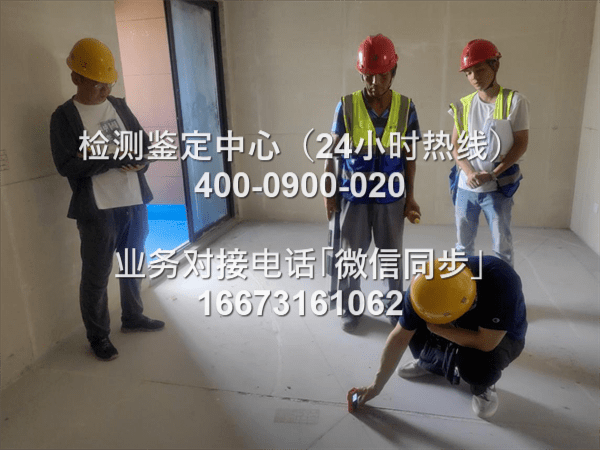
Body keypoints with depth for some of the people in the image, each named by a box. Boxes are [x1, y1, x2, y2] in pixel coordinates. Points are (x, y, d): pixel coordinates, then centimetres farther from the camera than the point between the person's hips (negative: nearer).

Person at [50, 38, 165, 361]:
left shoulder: (119, 106, 11)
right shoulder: (64, 116, -5)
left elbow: (145, 145, 11)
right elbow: (66, 166, -15)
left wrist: (125, 160, -11)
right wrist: (116, 158, -18)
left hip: (134, 202, 6)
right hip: (97, 210, -5)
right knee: (96, 277, 4)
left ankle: (132, 317, 39)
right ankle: (98, 336, 23)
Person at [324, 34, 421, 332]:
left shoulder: (406, 107, -4)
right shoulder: (347, 106, -7)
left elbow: (409, 155, 2)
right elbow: (332, 152, -2)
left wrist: (410, 196, 3)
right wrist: (329, 193, -1)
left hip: (391, 194, 1)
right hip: (354, 193, -1)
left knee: (392, 252, 13)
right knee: (351, 253, 9)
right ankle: (349, 308, 27)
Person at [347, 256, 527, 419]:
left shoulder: (500, 281, -40)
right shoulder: (423, 285, -26)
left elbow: (486, 342, -37)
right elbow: (399, 338, -17)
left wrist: (435, 328, -27)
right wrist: (376, 386, -11)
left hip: (498, 336, -4)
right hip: (462, 325, 4)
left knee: (476, 360, -36)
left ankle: (483, 386, 1)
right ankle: (431, 363, 12)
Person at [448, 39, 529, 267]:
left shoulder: (514, 101, -5)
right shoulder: (463, 105, 4)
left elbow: (521, 143, -6)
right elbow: (456, 147, 5)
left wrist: (492, 174, -15)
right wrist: (470, 173, -13)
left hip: (498, 188, -3)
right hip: (466, 188, 4)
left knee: (502, 247, 4)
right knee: (463, 245, 14)